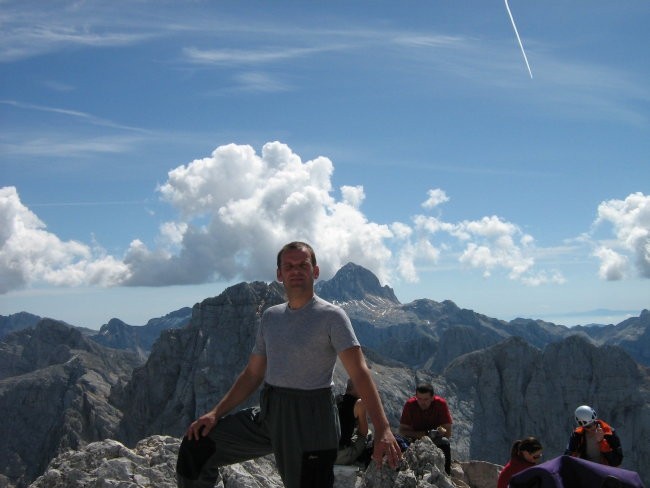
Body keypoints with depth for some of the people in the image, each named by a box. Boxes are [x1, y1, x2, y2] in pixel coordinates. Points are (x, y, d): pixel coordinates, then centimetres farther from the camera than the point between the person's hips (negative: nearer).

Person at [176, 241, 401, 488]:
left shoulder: (331, 316, -8)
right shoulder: (270, 316, 11)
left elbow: (359, 373, -19)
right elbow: (252, 374, 16)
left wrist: (383, 430, -30)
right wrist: (216, 413, 5)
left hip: (310, 420, -6)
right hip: (269, 414, 6)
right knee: (197, 445, 1)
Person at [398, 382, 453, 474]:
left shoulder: (441, 404, -17)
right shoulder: (410, 404, -15)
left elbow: (448, 433, -15)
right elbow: (402, 430, -13)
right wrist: (421, 434, -28)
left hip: (436, 440, 0)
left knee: (444, 443, -33)